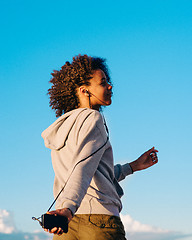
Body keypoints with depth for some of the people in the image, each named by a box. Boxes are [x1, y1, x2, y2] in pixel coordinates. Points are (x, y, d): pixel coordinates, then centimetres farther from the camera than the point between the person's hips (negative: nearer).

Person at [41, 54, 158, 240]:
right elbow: (83, 167, -21)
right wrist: (68, 208, -34)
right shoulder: (92, 119, -3)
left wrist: (133, 166, 33)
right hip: (100, 218, -7)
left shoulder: (63, 126, 22)